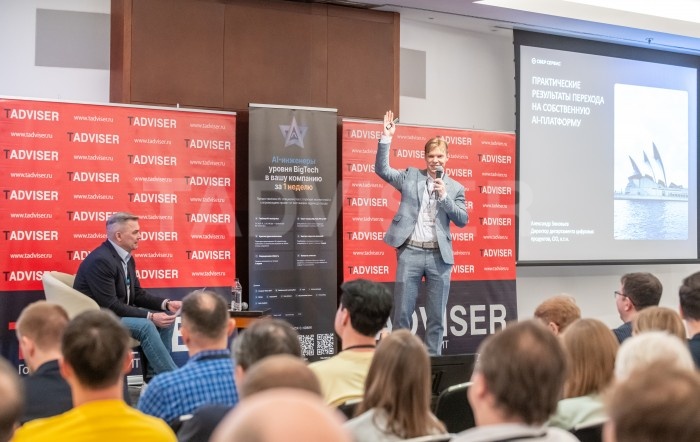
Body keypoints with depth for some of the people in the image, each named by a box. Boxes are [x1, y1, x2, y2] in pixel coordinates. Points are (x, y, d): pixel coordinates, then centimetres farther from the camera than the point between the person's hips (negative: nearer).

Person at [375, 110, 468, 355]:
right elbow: (382, 169, 2)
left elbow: (462, 220, 2)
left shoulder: (455, 188, 9)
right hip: (410, 252, -1)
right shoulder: (411, 176, 8)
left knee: (436, 316, 6)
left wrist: (444, 195, -10)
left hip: (439, 256, 1)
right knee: (401, 313, 1)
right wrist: (386, 139, -8)